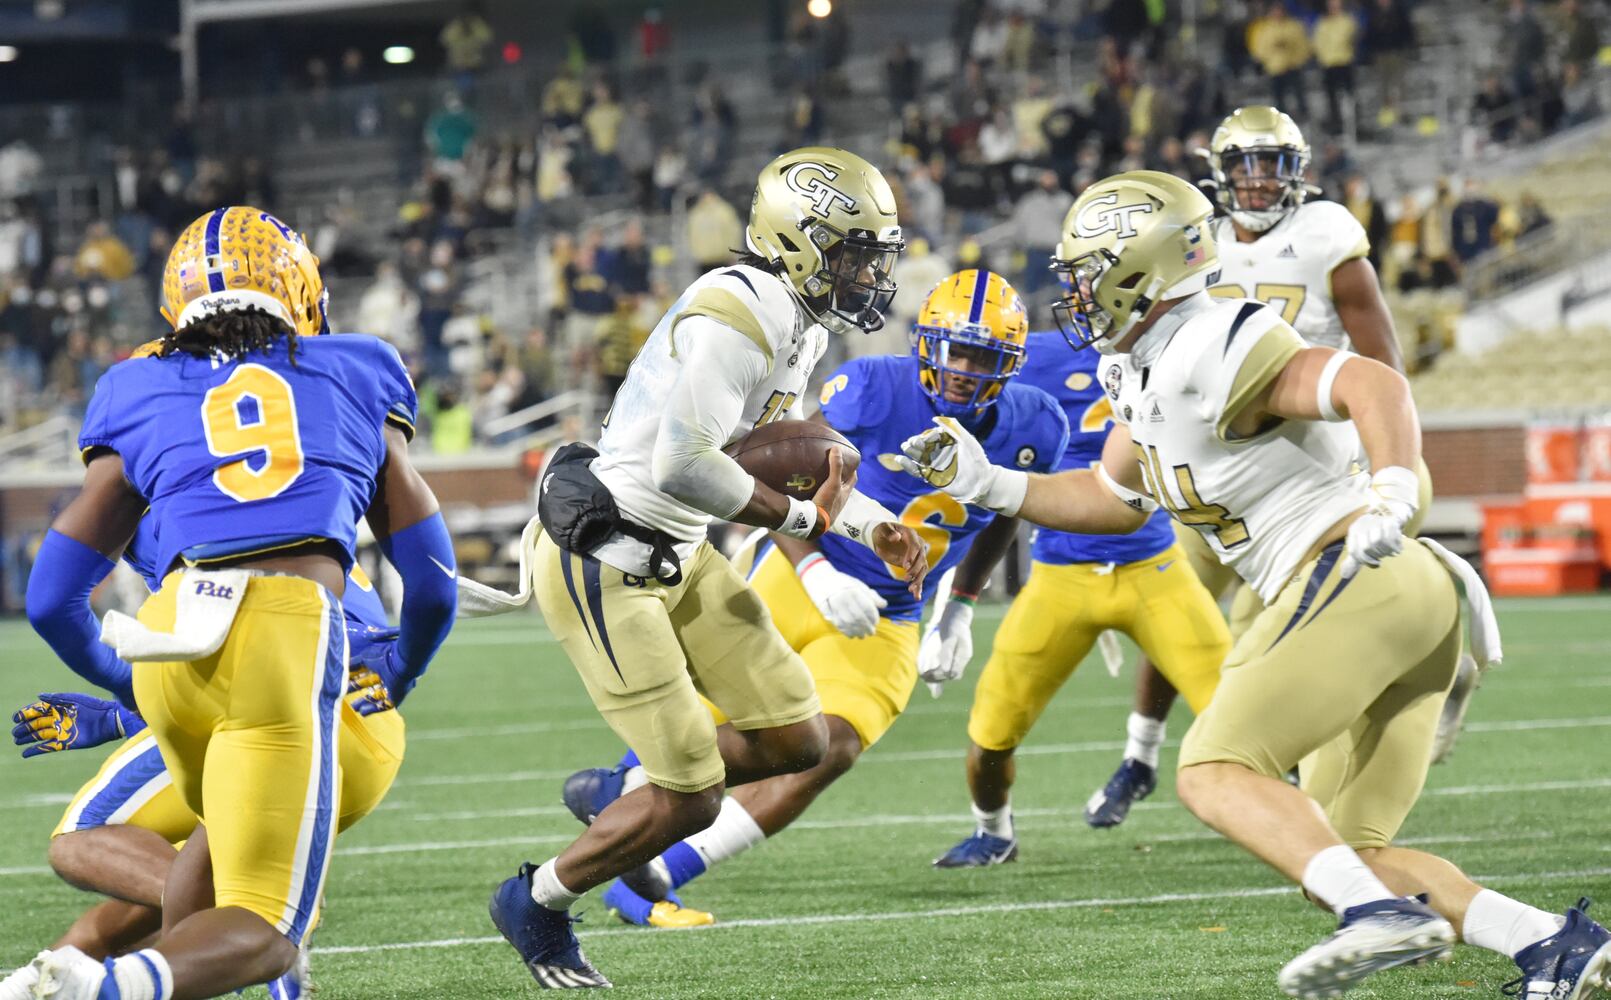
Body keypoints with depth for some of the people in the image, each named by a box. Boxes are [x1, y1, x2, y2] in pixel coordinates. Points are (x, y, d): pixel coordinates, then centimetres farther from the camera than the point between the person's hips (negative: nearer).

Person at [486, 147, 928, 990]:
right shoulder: (735, 319, -24)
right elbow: (683, 464, -31)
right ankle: (537, 903, 18)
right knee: (690, 800, -5)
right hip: (601, 562, -10)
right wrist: (801, 518, -19)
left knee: (797, 739, 6)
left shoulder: (798, 326, 8)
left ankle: (623, 798, 26)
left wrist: (865, 523, 10)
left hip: (675, 557, 10)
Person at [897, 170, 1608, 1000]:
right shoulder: (1145, 375, 18)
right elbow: (1114, 501, 34)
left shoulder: (1211, 356, -13)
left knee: (1214, 773, -16)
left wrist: (1391, 496, -41)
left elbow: (1374, 384, -25)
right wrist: (987, 486, 24)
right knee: (1346, 850, 7)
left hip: (1356, 578, -10)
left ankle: (1382, 911, -33)